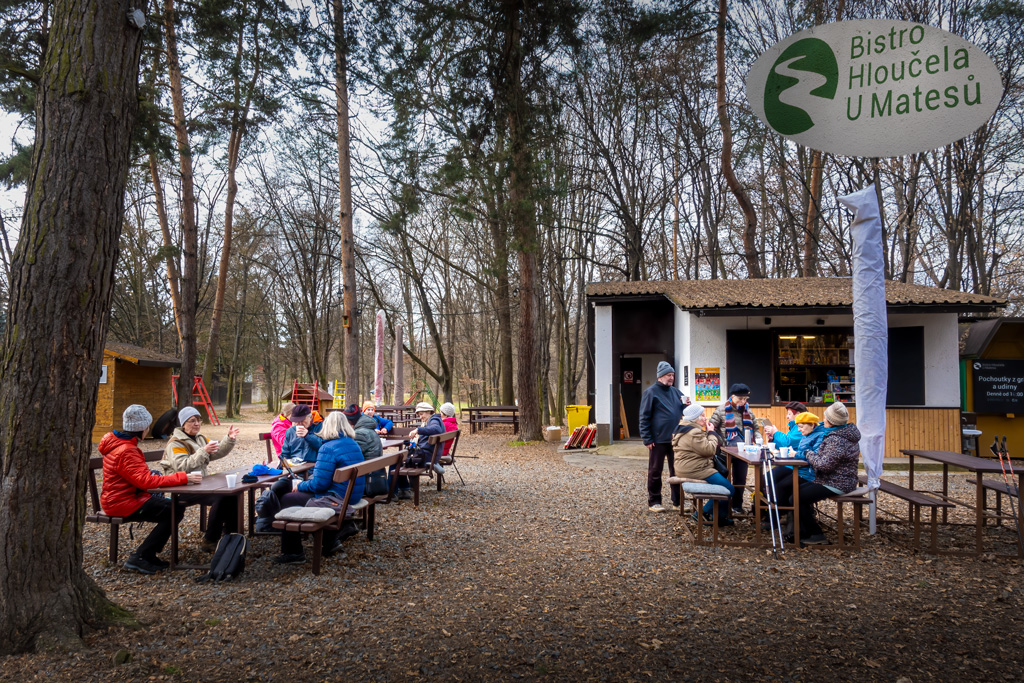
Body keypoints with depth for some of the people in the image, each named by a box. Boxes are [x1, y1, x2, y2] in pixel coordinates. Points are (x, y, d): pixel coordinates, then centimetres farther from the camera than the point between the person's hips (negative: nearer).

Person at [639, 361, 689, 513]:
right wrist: (647, 439, -13)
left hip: (676, 439, 6)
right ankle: (653, 502, 14)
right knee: (655, 472, 4)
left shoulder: (676, 392, 13)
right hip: (658, 440, -6)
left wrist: (686, 405, -3)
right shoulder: (651, 392, -6)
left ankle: (677, 501, 20)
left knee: (677, 472, 10)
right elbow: (644, 417, -8)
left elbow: (683, 413, 20)